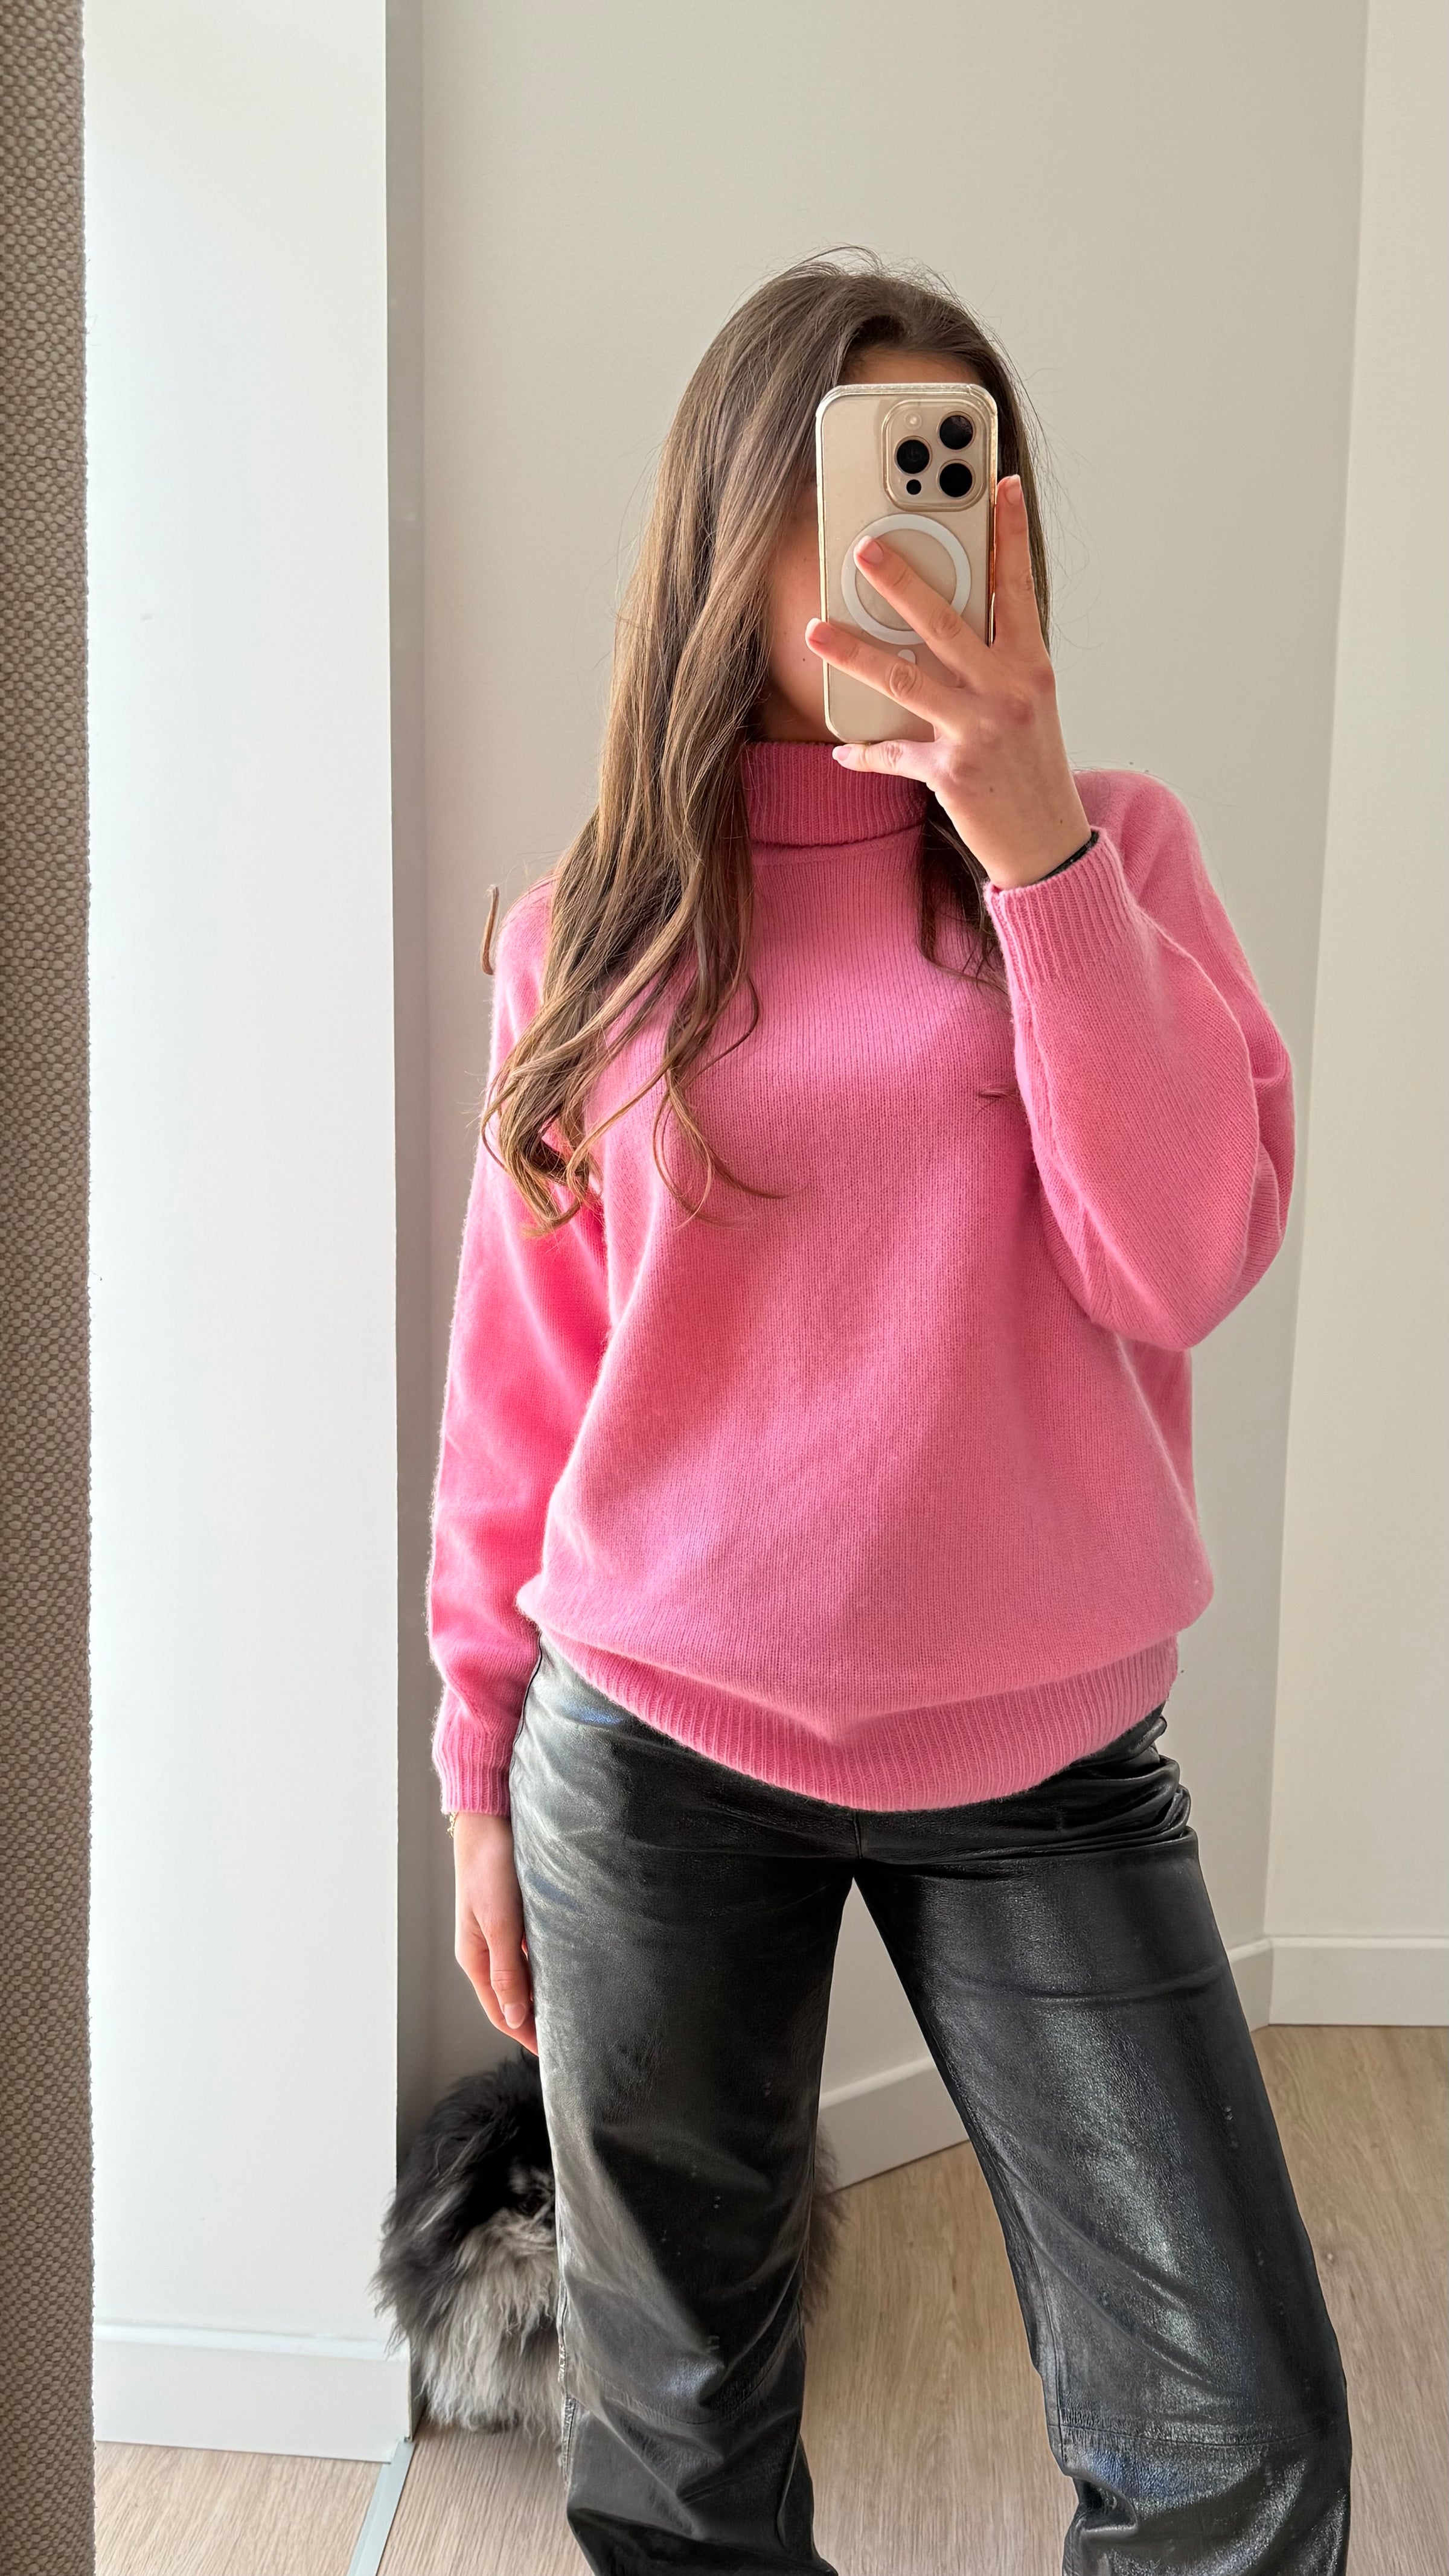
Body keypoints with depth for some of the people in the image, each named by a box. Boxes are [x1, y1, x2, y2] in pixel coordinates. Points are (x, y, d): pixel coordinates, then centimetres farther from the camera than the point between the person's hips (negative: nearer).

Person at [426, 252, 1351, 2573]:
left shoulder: (1112, 850, 2)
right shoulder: (591, 926, 2)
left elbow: (1186, 1260, -12)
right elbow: (522, 1378, 6)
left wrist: (1030, 838, -20)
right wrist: (484, 1767, 10)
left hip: (1046, 1763, 0)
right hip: (657, 1762, 1)